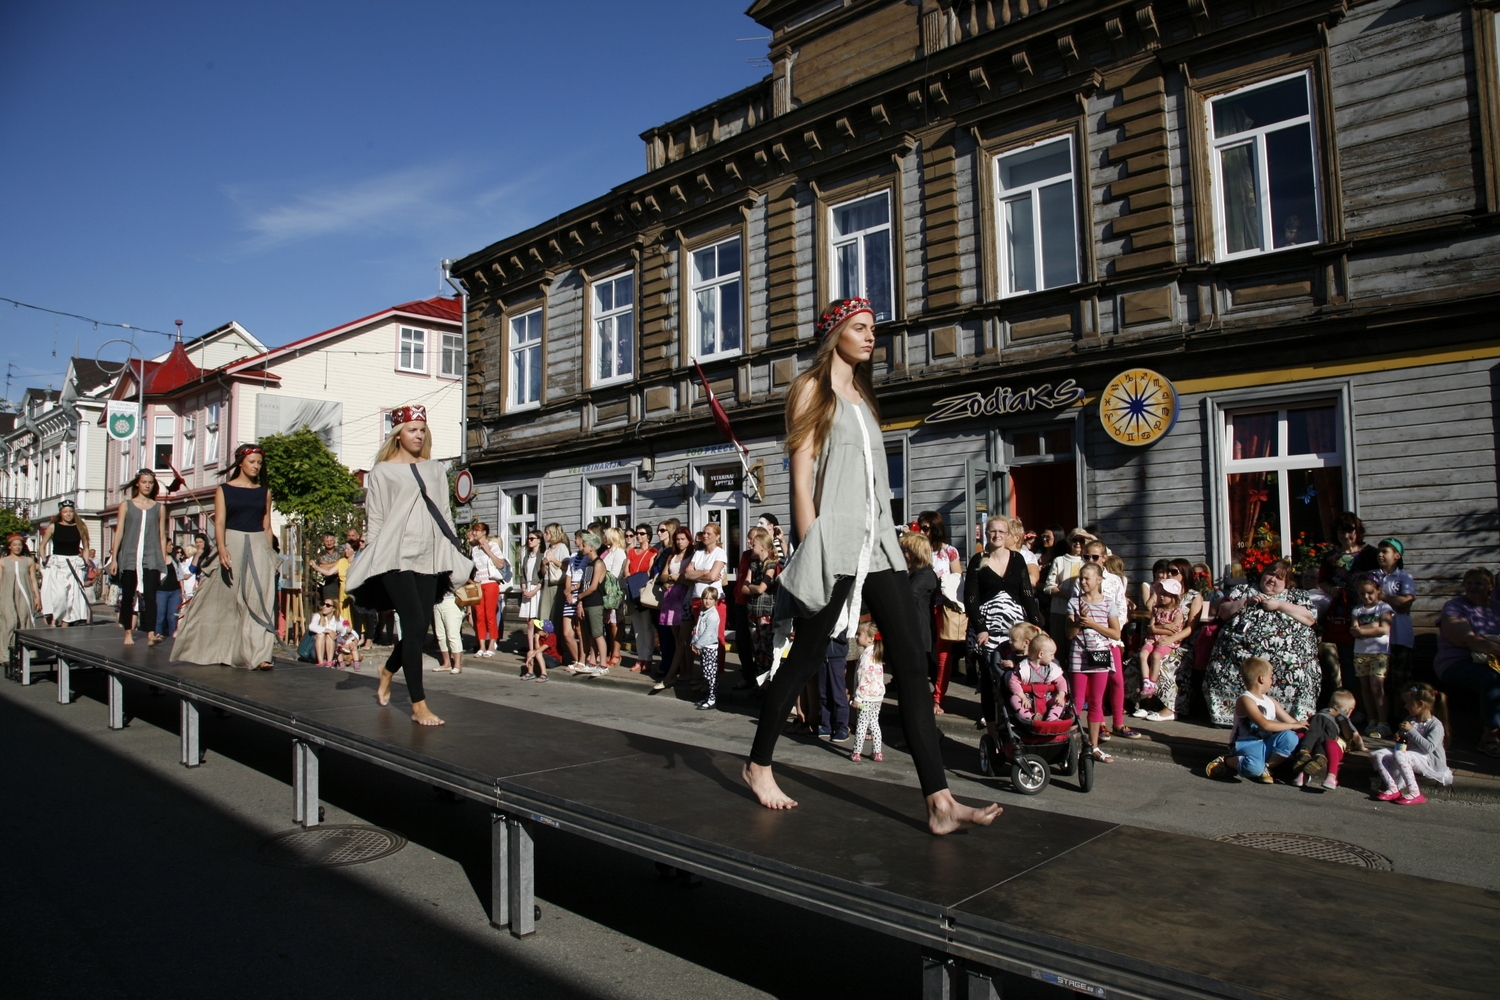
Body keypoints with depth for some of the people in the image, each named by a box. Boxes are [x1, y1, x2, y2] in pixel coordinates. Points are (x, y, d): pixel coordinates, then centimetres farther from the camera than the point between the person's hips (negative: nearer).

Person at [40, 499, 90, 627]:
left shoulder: (80, 527, 5)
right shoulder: (53, 527, 2)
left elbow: (85, 547, 13)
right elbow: (43, 546, 8)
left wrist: (86, 563, 4)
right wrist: (44, 562, -2)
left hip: (75, 565, 1)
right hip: (57, 564, -1)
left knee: (72, 596, -2)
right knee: (58, 594, -17)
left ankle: (65, 627, 3)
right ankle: (53, 621, -5)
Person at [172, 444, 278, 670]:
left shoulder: (264, 492, 10)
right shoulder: (224, 490, 3)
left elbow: (267, 526, 11)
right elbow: (219, 522, -6)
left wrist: (269, 554, 7)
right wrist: (221, 548, -21)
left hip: (258, 548, 1)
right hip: (231, 546, -1)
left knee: (257, 600, -7)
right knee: (224, 599, 6)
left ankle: (257, 654, -11)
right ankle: (219, 650, 21)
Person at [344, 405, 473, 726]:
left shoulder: (435, 470, 14)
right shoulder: (382, 471, 3)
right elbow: (374, 520, 2)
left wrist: (454, 556, 11)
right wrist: (372, 558, -2)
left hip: (428, 558, 4)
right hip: (396, 557, -4)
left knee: (419, 628, 5)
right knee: (415, 625, -11)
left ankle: (388, 671, 36)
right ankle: (419, 706, -4)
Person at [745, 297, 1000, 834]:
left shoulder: (863, 395, 21)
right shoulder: (811, 389, 1)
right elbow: (801, 477, -6)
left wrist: (882, 536, 16)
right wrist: (811, 552, -11)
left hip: (877, 541, 7)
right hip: (834, 542, -6)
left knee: (911, 663, -5)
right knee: (805, 659, 3)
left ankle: (940, 801, -7)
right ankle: (758, 764, 25)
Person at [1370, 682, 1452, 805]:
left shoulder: (1436, 725, -12)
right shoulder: (1410, 720, 12)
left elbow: (1429, 747, -25)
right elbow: (1407, 741, 29)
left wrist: (1411, 730, -23)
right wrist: (1399, 738, 6)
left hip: (1430, 762, -8)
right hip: (1412, 755, 8)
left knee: (1400, 756, -37)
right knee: (1377, 755, -11)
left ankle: (1415, 794, -30)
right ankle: (1393, 789, -17)